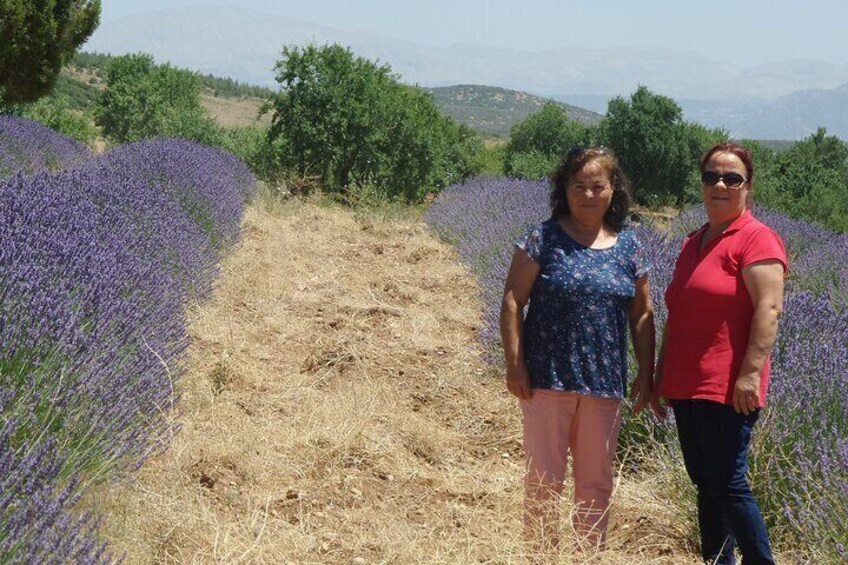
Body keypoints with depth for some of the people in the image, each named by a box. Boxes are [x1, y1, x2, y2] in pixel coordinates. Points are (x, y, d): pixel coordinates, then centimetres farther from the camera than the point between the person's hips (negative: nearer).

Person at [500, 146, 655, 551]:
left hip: (604, 383, 3)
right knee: (545, 480, 2)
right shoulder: (542, 239, -3)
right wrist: (514, 364, -12)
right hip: (547, 379, -3)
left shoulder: (629, 248, 7)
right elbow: (512, 301, -5)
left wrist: (646, 374, 6)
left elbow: (641, 316, 12)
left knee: (596, 483, 11)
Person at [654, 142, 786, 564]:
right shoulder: (694, 243, 19)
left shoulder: (756, 239, -8)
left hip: (726, 391, -8)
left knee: (727, 486, -9)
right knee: (705, 485, 12)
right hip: (686, 387, 8)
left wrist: (750, 373, -24)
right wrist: (661, 375, 24)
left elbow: (769, 308, -17)